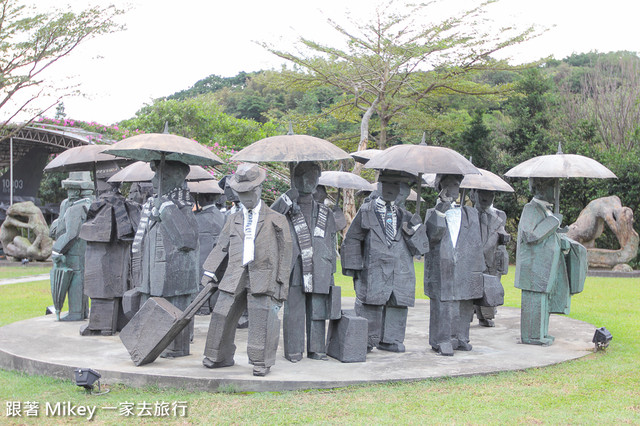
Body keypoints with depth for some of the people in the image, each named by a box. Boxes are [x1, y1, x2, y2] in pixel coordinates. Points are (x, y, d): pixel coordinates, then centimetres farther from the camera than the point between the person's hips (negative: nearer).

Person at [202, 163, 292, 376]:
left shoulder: (275, 220, 7)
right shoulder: (233, 220, 18)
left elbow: (284, 253, 5)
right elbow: (221, 246, 17)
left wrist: (281, 284, -1)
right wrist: (210, 271, 5)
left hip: (262, 275, -4)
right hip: (235, 275, 4)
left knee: (261, 318, -6)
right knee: (222, 315, 6)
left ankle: (261, 362, 5)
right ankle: (221, 357, 22)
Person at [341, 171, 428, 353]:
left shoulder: (404, 215, 12)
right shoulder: (366, 211, 5)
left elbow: (419, 248, 9)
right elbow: (351, 241, 6)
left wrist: (414, 229, -10)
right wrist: (354, 268, -1)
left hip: (401, 274, 3)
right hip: (373, 273, -3)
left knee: (397, 305, 5)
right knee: (370, 305, -2)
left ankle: (390, 341, 18)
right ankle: (365, 341, 10)